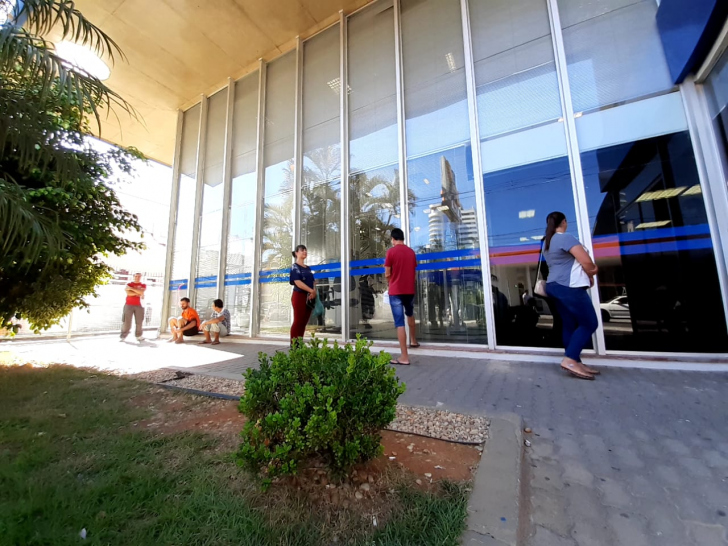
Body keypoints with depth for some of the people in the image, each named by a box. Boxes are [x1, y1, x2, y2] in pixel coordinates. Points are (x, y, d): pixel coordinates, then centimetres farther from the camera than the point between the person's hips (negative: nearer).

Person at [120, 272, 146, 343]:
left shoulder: (143, 285, 10)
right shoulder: (129, 284, 5)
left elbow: (141, 292, -11)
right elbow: (128, 293, -12)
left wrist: (131, 288, -12)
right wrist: (138, 294, -10)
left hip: (138, 305, 2)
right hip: (129, 305, -1)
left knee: (139, 321, 1)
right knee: (126, 321, -4)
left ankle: (138, 336, 9)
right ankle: (123, 337, 2)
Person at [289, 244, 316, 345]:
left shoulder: (308, 268, 19)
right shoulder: (294, 267, -4)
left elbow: (313, 281, 13)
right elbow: (298, 282, -16)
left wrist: (314, 292, -7)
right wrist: (312, 291, -18)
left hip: (309, 297, 7)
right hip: (299, 296, -7)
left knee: (304, 322, 9)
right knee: (298, 321, -6)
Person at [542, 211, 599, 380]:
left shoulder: (547, 242, 19)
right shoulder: (566, 238, -10)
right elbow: (586, 262, -14)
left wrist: (587, 273, 14)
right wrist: (591, 274, 7)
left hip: (555, 286, 9)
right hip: (569, 287, -9)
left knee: (569, 325, 10)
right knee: (589, 324, -3)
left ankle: (576, 363, 14)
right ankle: (570, 360, -8)